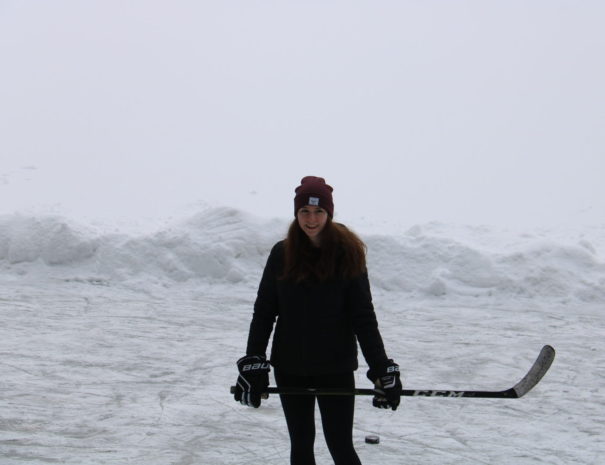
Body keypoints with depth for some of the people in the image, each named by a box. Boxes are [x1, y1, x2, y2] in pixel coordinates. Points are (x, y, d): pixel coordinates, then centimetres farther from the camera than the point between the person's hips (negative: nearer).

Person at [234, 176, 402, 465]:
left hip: (336, 368, -3)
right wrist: (252, 363, -4)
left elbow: (363, 317, -6)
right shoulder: (282, 254, -1)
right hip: (290, 368, 3)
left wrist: (382, 369, -12)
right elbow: (263, 312, 3)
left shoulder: (348, 254, -8)